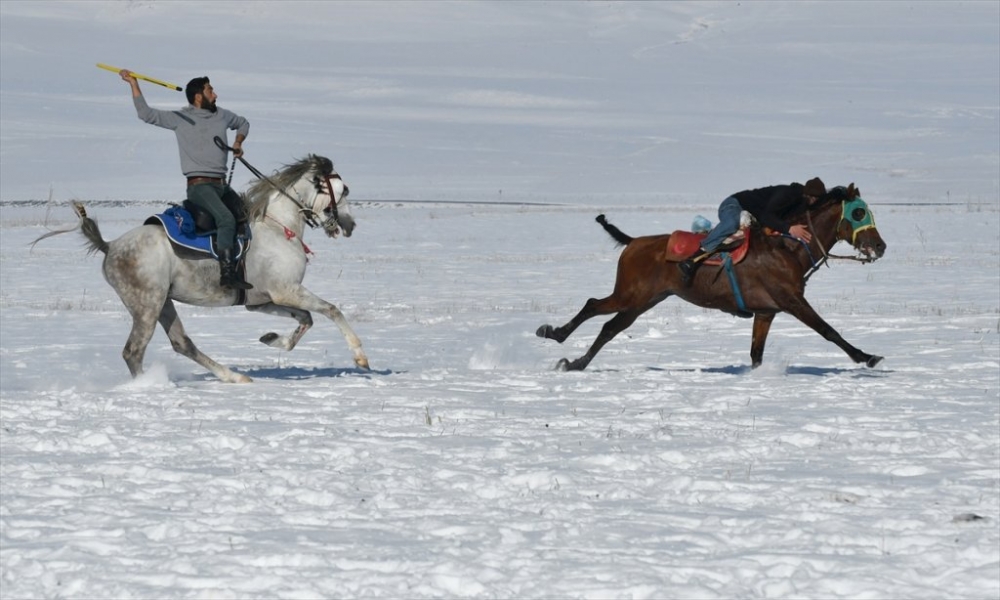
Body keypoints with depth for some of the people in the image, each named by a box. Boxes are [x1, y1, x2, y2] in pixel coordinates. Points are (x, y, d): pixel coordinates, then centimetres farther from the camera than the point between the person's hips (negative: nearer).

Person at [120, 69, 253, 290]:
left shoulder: (222, 115, 14)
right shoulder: (180, 118, 1)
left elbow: (243, 123, 35)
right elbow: (146, 114, -1)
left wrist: (238, 143, 16)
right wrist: (133, 83, -5)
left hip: (221, 185, 7)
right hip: (199, 186, -7)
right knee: (226, 218, -28)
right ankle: (227, 273, -34)